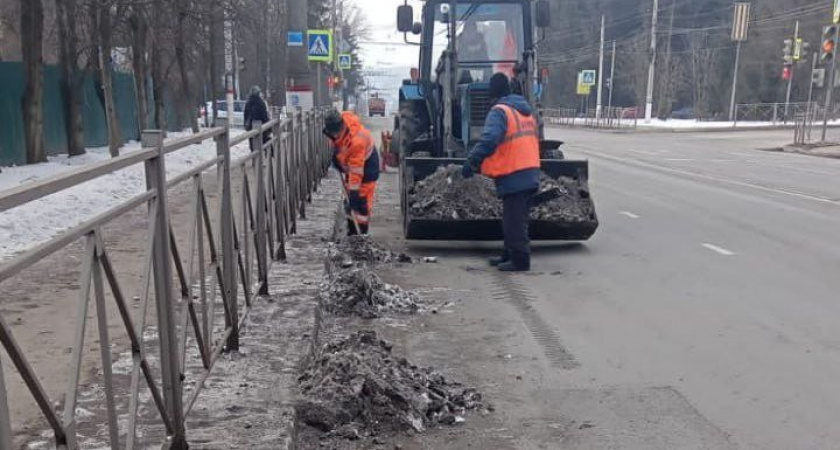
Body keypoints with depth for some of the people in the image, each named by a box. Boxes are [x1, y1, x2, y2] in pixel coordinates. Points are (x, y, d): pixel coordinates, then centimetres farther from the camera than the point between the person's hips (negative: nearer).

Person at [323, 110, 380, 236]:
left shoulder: (357, 140, -39)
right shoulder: (340, 121, -17)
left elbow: (356, 171, -35)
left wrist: (354, 192, -32)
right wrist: (336, 157, 9)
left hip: (366, 167, -8)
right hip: (350, 166, 8)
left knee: (361, 203, -10)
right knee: (349, 202, 13)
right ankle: (351, 234, 24)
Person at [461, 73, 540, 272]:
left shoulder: (500, 111, -12)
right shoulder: (527, 110, 16)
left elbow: (488, 141, -26)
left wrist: (471, 162, -21)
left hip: (512, 175, -9)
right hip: (530, 174, 9)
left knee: (514, 220, -2)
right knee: (515, 218, 18)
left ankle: (520, 261, 3)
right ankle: (510, 255, 27)